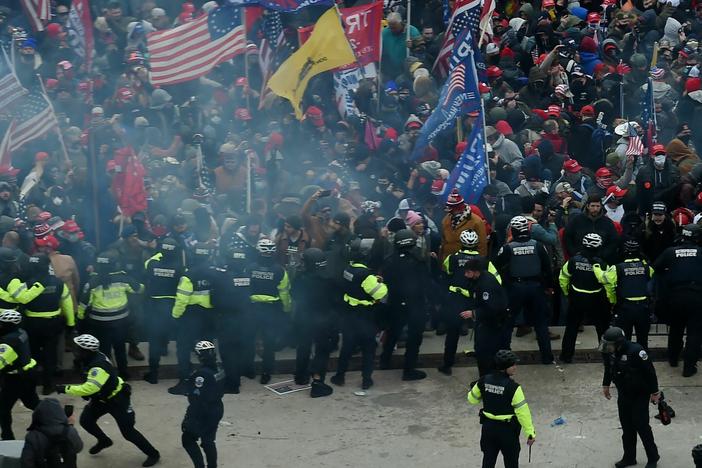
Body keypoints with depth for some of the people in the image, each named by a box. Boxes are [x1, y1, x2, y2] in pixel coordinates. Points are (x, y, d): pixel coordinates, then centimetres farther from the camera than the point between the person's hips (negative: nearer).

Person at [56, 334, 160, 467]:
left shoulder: (99, 367, -37)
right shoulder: (93, 358, -9)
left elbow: (88, 389, -44)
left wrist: (65, 389, -38)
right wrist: (89, 395, 5)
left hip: (118, 399, -9)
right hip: (102, 397, 9)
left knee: (127, 431, -4)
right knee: (86, 420, 5)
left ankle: (153, 454, 13)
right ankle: (104, 441, 32)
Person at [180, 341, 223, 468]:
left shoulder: (201, 375, -26)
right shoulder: (217, 370, -1)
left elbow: (196, 400, -24)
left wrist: (189, 420, -16)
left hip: (203, 414, -8)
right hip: (217, 410, 8)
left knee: (188, 439, 9)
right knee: (208, 441, 20)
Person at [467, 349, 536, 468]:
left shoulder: (484, 380, -8)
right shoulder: (513, 387, -23)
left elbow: (472, 399, 8)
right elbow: (522, 411, -19)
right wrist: (530, 433, -11)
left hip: (488, 427, 5)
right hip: (507, 429, -4)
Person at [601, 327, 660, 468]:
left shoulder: (635, 351, -31)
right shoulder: (610, 352, -10)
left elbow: (650, 372, -22)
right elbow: (608, 368, 12)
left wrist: (655, 392, -16)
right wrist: (606, 385, 21)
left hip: (640, 395, -6)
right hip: (623, 394, 6)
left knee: (641, 426, -3)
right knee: (627, 427, 12)